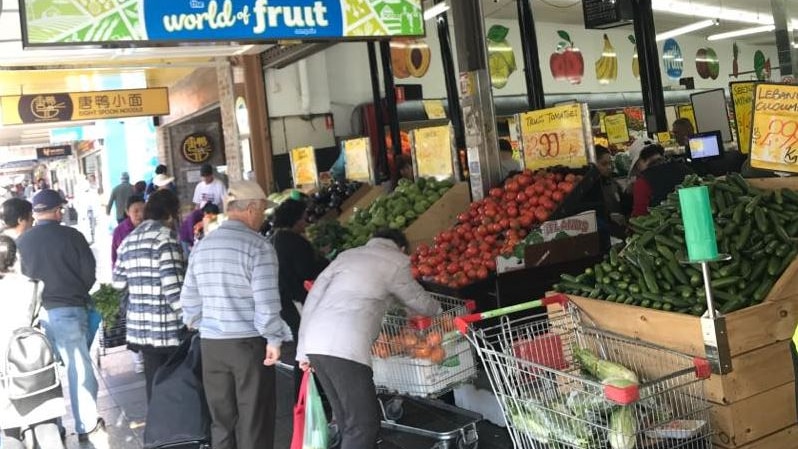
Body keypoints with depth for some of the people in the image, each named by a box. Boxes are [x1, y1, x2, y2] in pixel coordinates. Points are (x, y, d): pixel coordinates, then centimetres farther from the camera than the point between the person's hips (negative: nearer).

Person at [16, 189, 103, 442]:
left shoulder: (21, 242, 1)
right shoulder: (70, 236, -9)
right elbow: (89, 270, -6)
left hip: (36, 313, 3)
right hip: (68, 311, -3)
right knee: (79, 369, 6)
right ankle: (87, 425, 12)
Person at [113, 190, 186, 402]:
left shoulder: (129, 240, 11)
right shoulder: (166, 236, -11)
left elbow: (119, 283, 14)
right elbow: (173, 287, -18)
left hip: (140, 326, 7)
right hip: (169, 327, -7)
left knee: (154, 382, 13)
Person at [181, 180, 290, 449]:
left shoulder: (201, 246, 9)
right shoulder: (258, 246, -11)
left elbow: (189, 298, 12)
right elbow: (266, 300, -16)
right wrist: (274, 339, -8)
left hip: (211, 343, 6)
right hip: (250, 342, -6)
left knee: (221, 419, 14)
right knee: (254, 420, 4)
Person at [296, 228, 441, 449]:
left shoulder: (347, 255, 25)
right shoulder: (396, 260, 9)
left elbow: (313, 298, 20)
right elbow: (418, 301, 21)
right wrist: (438, 311, 44)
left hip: (315, 342, 7)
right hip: (345, 347, -7)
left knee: (347, 419, 17)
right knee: (364, 423, -1)